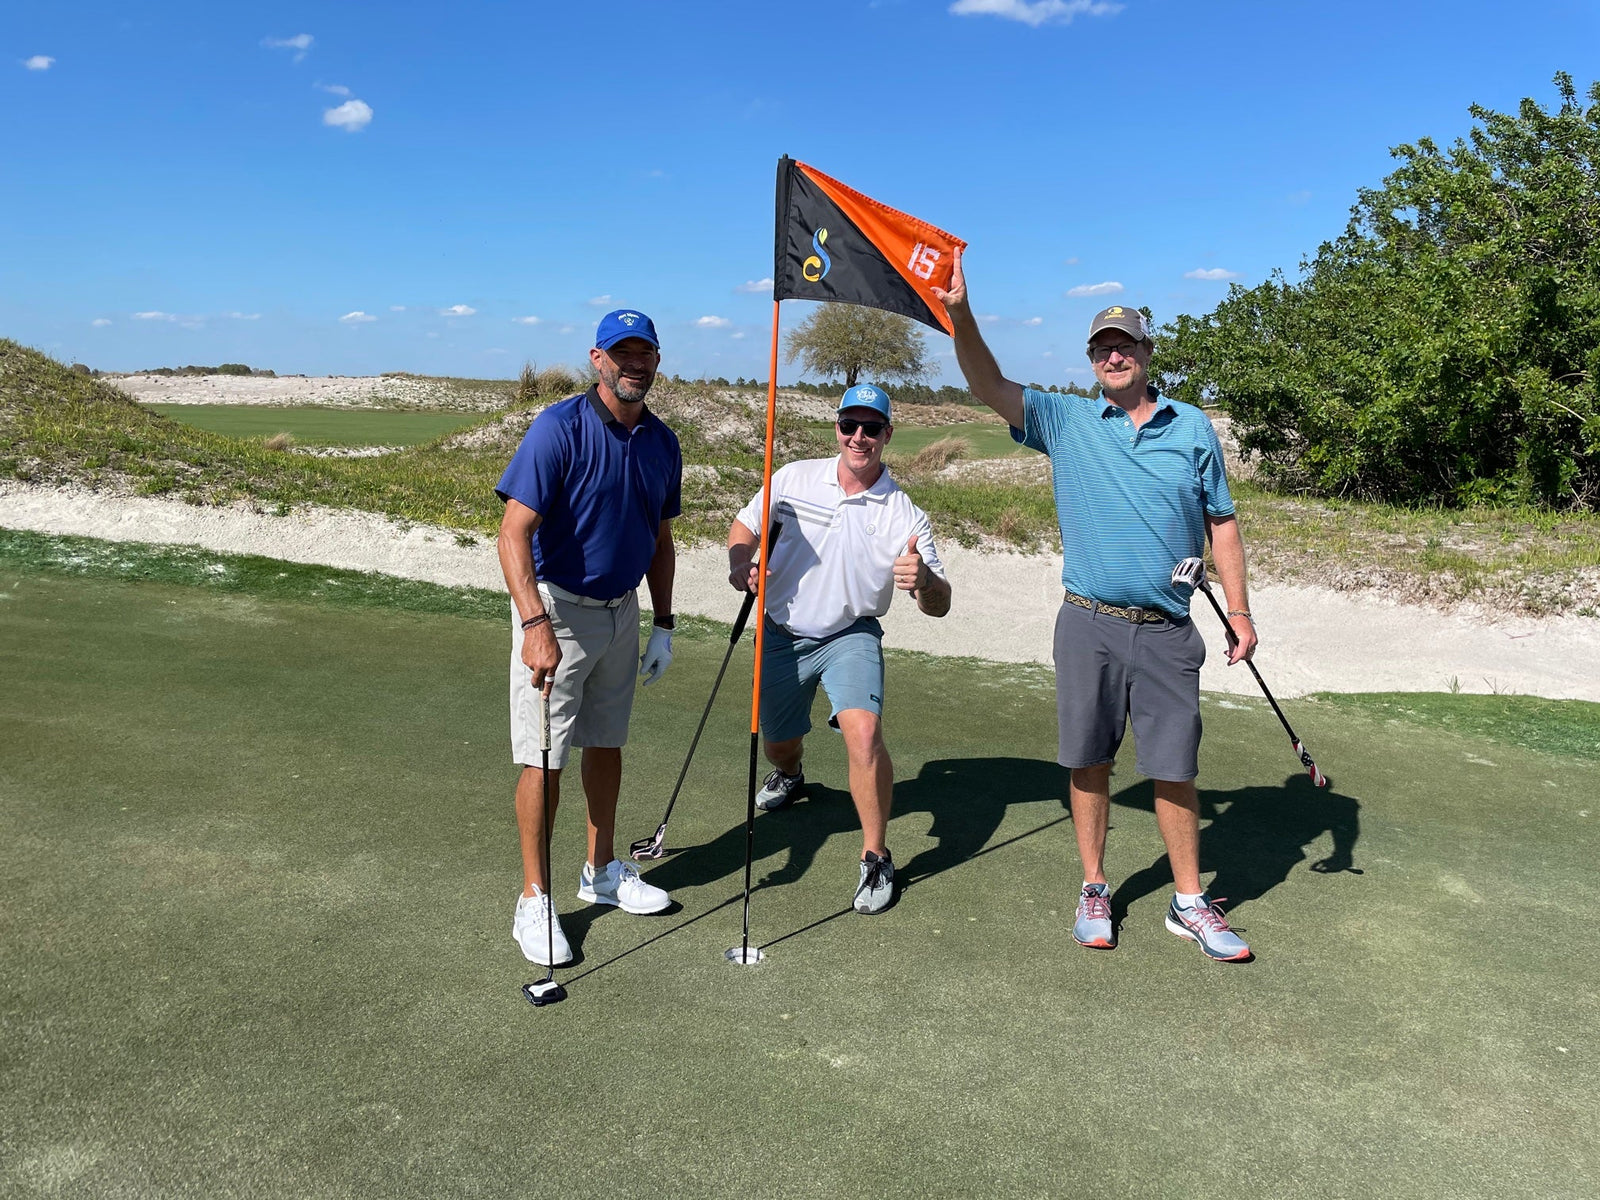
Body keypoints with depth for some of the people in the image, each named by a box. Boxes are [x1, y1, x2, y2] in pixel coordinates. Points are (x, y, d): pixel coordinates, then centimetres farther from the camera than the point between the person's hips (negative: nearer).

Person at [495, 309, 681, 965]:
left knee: (606, 745, 16)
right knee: (544, 758, -2)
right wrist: (536, 624, -32)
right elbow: (515, 532, -22)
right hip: (557, 609, -6)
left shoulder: (662, 442, 5)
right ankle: (534, 900, 11)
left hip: (621, 610, 6)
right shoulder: (559, 427, -16)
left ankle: (602, 872, 32)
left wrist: (663, 626, 13)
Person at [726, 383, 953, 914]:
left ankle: (876, 859, -8)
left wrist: (923, 580, -37)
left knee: (863, 732, -26)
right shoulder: (794, 478, -6)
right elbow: (745, 526, 8)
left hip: (851, 636, -2)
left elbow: (939, 606, -13)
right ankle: (789, 776, 56)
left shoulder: (905, 515, -12)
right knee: (779, 746, 15)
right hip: (782, 634, 3)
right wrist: (740, 565, -15)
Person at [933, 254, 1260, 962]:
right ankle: (1093, 890, 24)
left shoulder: (1192, 427, 8)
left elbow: (1221, 524, 11)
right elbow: (990, 387, -8)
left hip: (1168, 631, 0)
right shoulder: (1066, 421, 5)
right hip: (1090, 625, 0)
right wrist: (960, 314, -23)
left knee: (1175, 769, 5)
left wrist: (1239, 611, 7)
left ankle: (1190, 903, 20)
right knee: (1089, 763, 8)